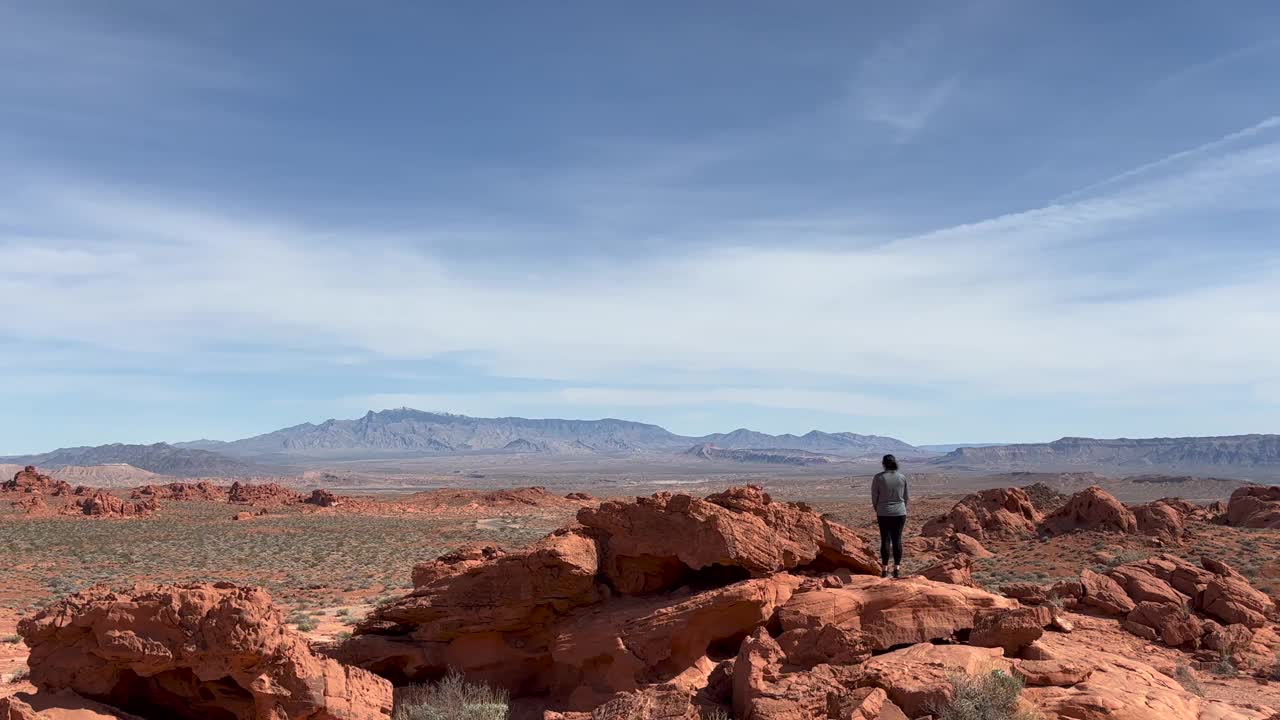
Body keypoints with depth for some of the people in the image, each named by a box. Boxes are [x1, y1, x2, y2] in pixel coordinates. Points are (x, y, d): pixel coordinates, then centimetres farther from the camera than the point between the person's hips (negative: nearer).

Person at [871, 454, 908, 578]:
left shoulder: (878, 478, -9)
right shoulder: (902, 477, -2)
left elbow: (874, 497, -2)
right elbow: (907, 497, 6)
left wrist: (877, 511, 14)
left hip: (883, 513, -2)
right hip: (900, 513, 2)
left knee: (885, 540, 3)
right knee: (897, 539, 7)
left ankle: (884, 569, 3)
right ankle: (897, 568, 8)